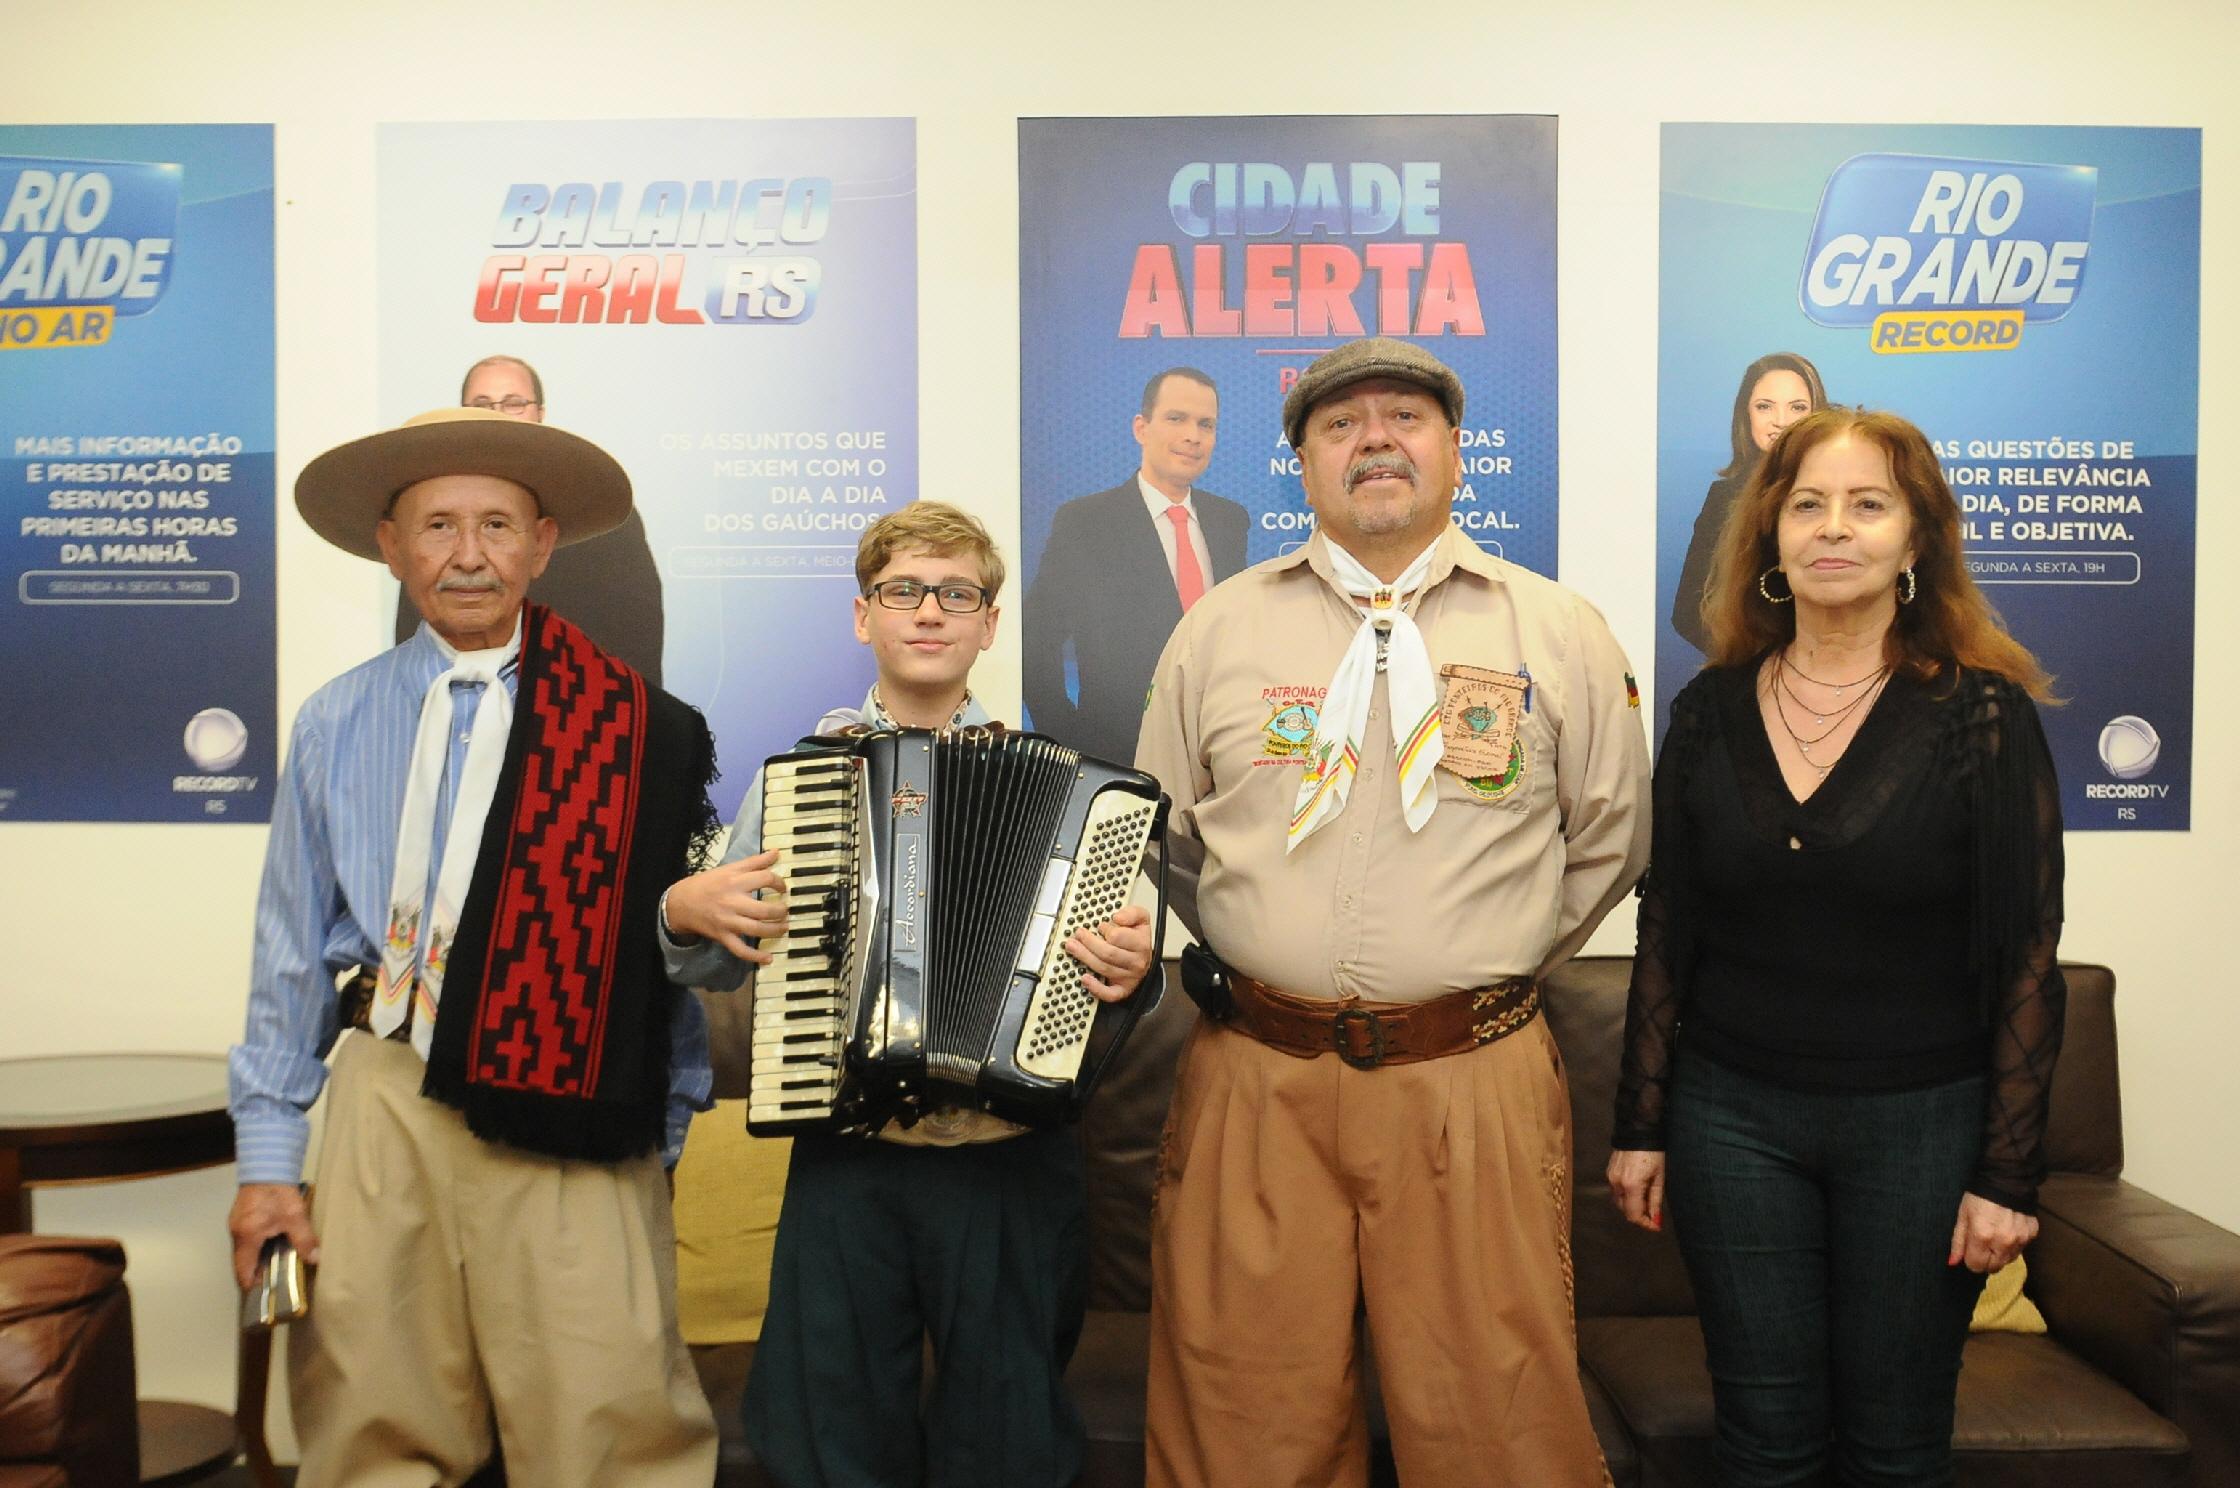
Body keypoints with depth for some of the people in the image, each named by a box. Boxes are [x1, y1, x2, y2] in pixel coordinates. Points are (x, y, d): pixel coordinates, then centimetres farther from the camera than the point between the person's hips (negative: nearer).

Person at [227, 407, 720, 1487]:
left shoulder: (635, 726, -2)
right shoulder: (336, 726, 7)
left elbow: (683, 941, 2)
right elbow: (291, 950, 10)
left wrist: (664, 1125, 3)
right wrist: (266, 1155, 9)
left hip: (569, 1118, -2)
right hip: (387, 1104, 3)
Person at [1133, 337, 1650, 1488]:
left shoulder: (1558, 632, 5)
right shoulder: (1218, 629, 7)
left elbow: (1612, 835, 11)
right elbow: (1161, 833, 15)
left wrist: (1504, 962, 9)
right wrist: (1249, 960, 9)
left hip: (1474, 1081, -1)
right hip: (1256, 1081, 1)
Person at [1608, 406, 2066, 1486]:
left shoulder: (1983, 713, -6)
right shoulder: (1711, 709, 2)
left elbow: (2025, 959, -5)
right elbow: (1666, 935, 5)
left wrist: (2008, 1173, -8)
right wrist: (1640, 1127, 4)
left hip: (1919, 1123, -1)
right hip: (1732, 1118, 2)